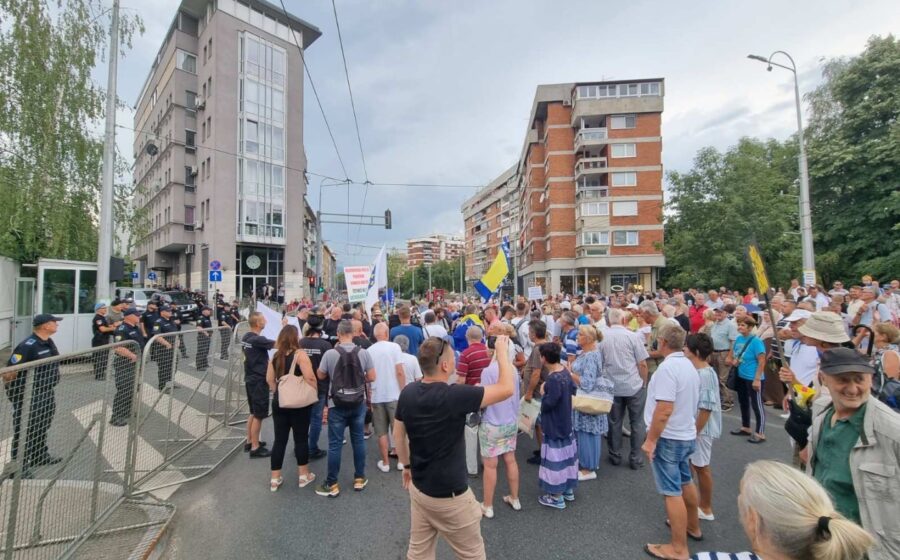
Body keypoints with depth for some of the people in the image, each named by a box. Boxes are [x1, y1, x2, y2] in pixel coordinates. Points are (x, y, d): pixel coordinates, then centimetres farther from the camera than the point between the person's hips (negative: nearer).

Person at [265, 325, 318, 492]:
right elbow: (309, 377, -21)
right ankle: (303, 475, 19)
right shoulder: (299, 354, -14)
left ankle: (275, 478, 20)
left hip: (279, 402, 5)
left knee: (279, 439, 12)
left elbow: (269, 379, 10)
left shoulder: (275, 356, 5)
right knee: (301, 438, 8)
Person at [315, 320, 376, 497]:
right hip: (359, 403, 2)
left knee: (335, 444, 8)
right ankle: (359, 479, 25)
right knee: (358, 440, 14)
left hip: (337, 405, -2)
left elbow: (321, 376, 1)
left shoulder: (330, 353, -13)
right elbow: (371, 377, -3)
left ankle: (332, 484, 18)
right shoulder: (363, 352, -8)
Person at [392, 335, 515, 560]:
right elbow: (507, 388, -24)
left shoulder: (408, 392, -9)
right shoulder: (454, 395, -29)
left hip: (418, 488, 6)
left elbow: (398, 435, 5)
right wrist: (502, 351, -12)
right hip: (449, 495, -6)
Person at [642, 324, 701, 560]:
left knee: (672, 492, 2)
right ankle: (693, 527, 44)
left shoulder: (667, 367, -25)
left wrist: (650, 440, -20)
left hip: (669, 438, -9)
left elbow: (664, 410, -29)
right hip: (687, 435, 9)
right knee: (685, 482, 26)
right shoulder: (689, 365, 5)